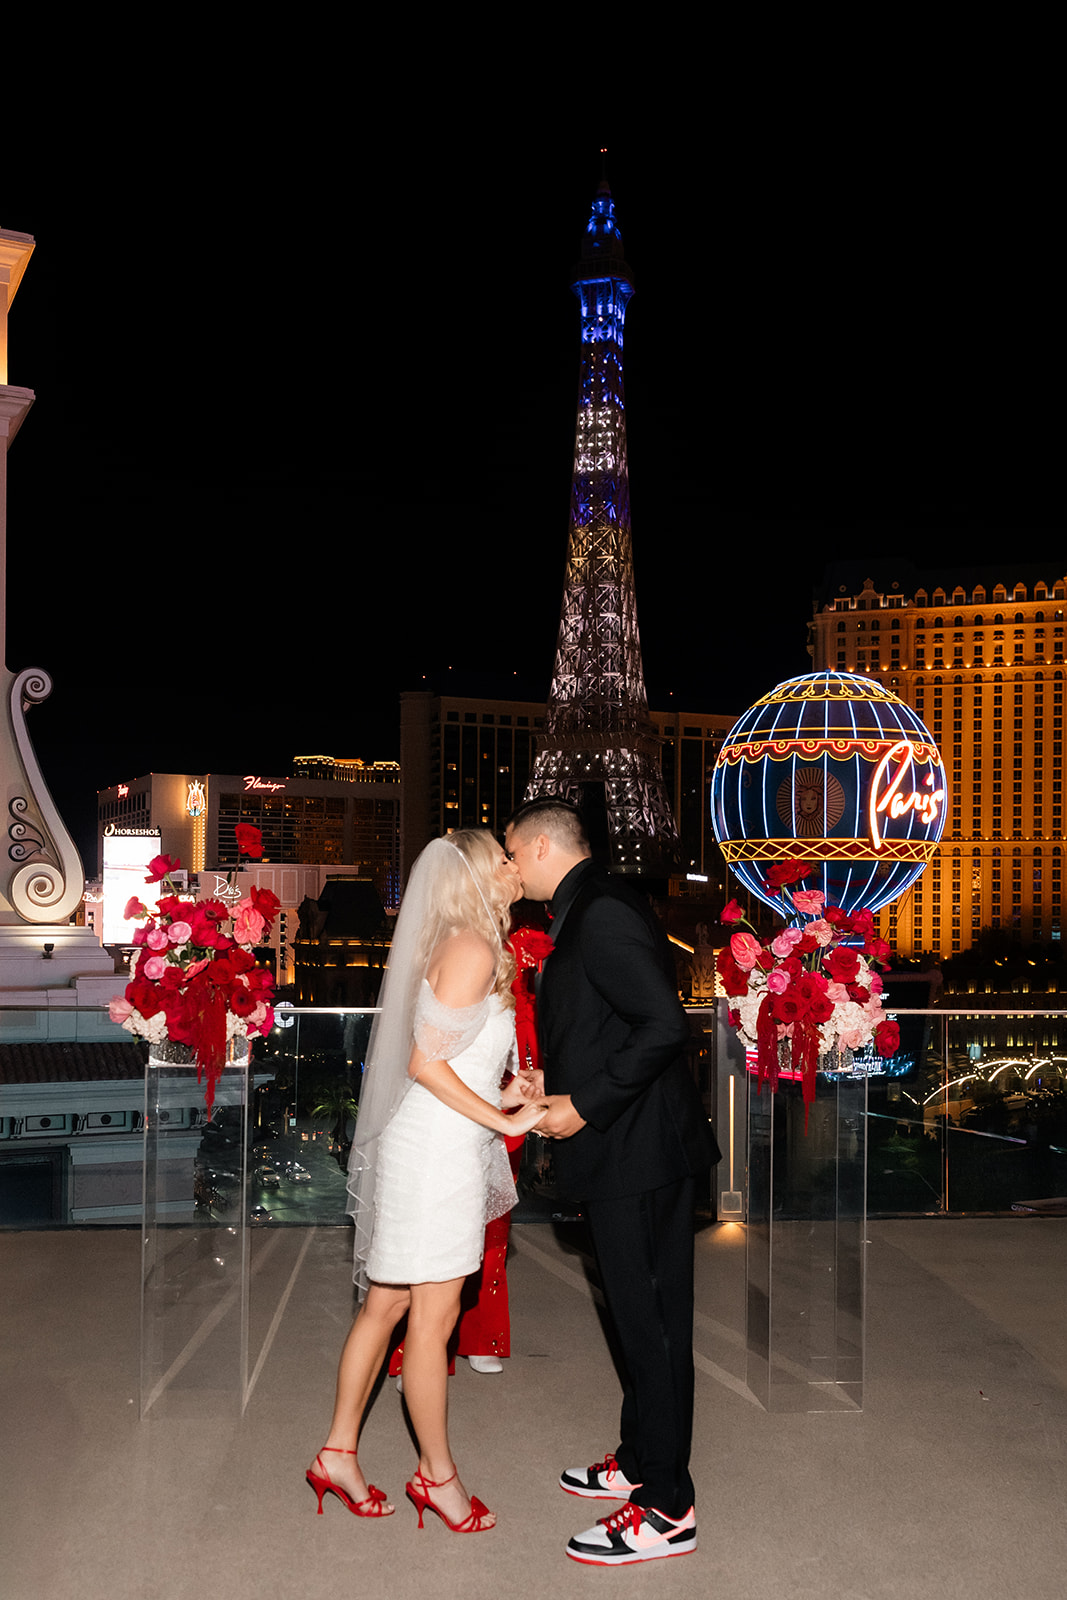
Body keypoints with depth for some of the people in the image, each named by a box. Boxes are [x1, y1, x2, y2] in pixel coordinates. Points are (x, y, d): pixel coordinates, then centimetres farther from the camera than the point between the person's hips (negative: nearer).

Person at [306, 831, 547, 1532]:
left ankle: (339, 1452, 25)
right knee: (433, 1318, 3)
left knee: (386, 1303, 15)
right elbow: (425, 1062, -19)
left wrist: (501, 1093, 9)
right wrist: (504, 1120, -14)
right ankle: (437, 1473, 17)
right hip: (437, 1151, -10)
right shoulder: (473, 950, -15)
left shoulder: (473, 948, 15)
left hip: (430, 1144, 10)